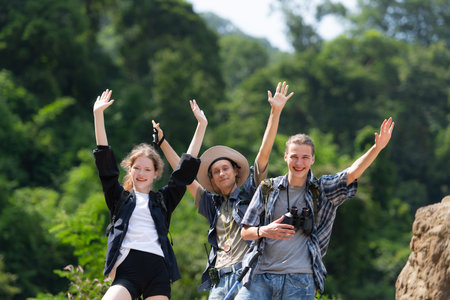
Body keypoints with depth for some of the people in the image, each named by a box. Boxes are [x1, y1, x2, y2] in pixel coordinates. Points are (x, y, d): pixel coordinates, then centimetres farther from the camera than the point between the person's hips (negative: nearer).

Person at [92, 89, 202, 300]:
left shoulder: (163, 200, 20)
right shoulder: (120, 198, 17)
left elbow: (186, 169, 20)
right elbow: (105, 162, 12)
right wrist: (98, 114, 8)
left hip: (158, 269, 1)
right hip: (127, 269, -1)